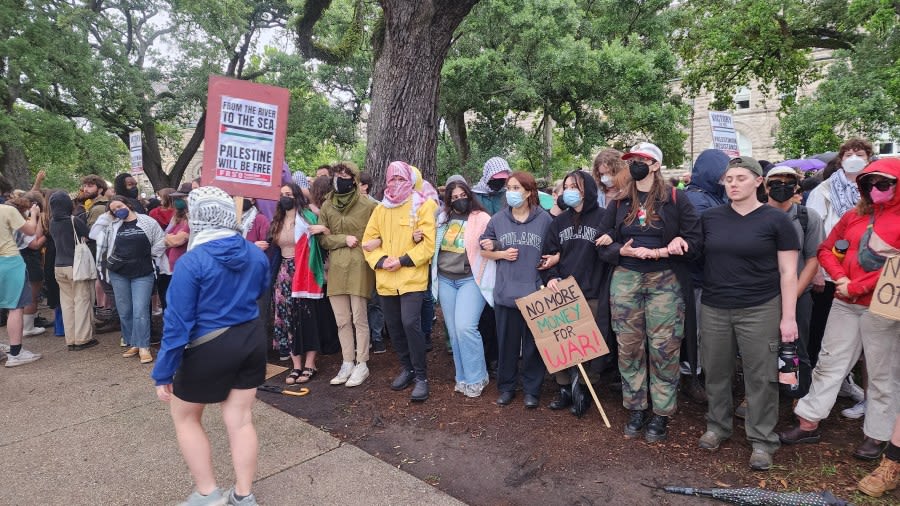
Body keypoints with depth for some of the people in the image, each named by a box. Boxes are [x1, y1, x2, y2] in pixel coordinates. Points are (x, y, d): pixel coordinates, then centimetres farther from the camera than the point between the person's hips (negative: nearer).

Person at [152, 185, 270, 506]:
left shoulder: (191, 262, -18)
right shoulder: (256, 254, -1)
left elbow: (178, 322, -16)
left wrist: (163, 373, -9)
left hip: (211, 349, -5)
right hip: (252, 340, 5)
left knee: (185, 417, 19)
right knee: (240, 419, 14)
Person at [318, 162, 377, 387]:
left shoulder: (368, 205, -3)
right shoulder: (326, 206, 10)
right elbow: (322, 238, 7)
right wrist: (344, 239, -8)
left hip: (359, 267, -4)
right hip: (336, 268, 4)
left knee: (359, 318, 2)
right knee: (342, 321, 10)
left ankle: (361, 365, 14)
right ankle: (347, 364, 22)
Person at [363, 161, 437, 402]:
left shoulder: (422, 206, -2)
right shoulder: (380, 209, 12)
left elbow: (428, 243, -9)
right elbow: (368, 241, 10)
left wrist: (403, 261, -16)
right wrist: (380, 261, -9)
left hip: (412, 277, -5)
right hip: (385, 279, 5)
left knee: (410, 323, -15)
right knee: (394, 326, 11)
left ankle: (421, 376, -1)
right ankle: (407, 368, 29)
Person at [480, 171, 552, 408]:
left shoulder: (544, 219, -1)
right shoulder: (497, 219, 5)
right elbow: (486, 251, 13)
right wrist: (502, 254, -5)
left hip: (535, 292, -2)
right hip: (505, 291, 2)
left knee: (533, 343, 7)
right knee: (507, 342, 11)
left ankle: (532, 389, 22)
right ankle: (506, 386, 26)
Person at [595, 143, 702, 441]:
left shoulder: (675, 199, 0)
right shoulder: (620, 202, 11)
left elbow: (694, 242, -5)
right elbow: (605, 243, 9)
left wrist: (657, 252, -16)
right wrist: (625, 251, -11)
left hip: (665, 281, -3)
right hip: (625, 280, 3)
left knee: (664, 348, -1)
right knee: (629, 347, 7)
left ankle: (661, 414, 15)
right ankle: (635, 409, 22)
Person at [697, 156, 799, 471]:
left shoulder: (776, 220, -3)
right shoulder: (710, 218, 5)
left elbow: (788, 272, -3)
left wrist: (789, 316, -7)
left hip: (759, 311, -3)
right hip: (713, 309, 3)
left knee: (761, 376, 4)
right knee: (716, 372, 12)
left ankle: (762, 441, 18)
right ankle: (717, 426, 31)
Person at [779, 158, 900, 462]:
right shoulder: (854, 216, 10)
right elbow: (827, 249, 13)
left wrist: (856, 287, -15)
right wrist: (840, 278, -4)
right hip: (845, 303, 5)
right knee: (828, 362, 9)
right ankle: (808, 423, 18)